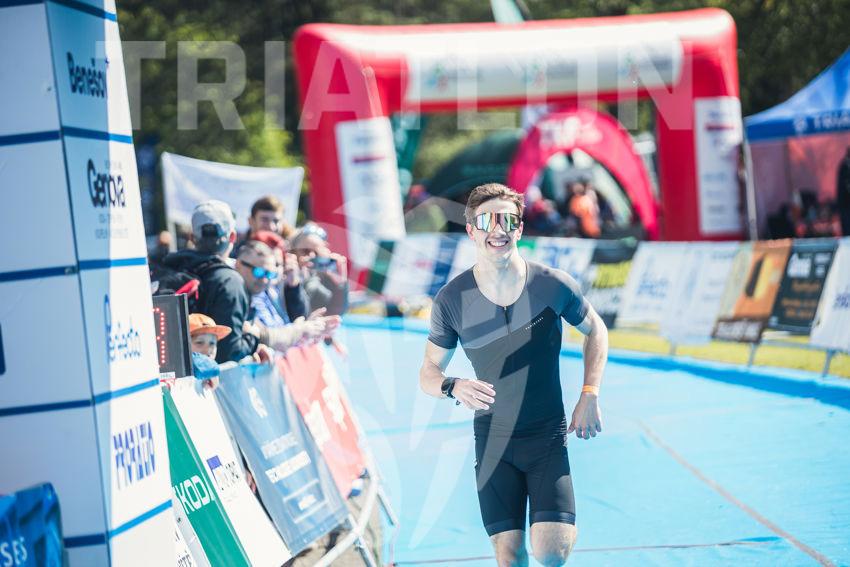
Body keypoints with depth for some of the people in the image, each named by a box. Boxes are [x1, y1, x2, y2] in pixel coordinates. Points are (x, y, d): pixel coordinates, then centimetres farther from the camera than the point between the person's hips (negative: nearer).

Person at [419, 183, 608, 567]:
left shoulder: (553, 285, -10)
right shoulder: (452, 299, -9)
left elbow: (595, 331, 10)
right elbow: (428, 373, 0)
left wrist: (589, 396, -1)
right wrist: (454, 387, -23)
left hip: (548, 435, -1)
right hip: (493, 439, 1)